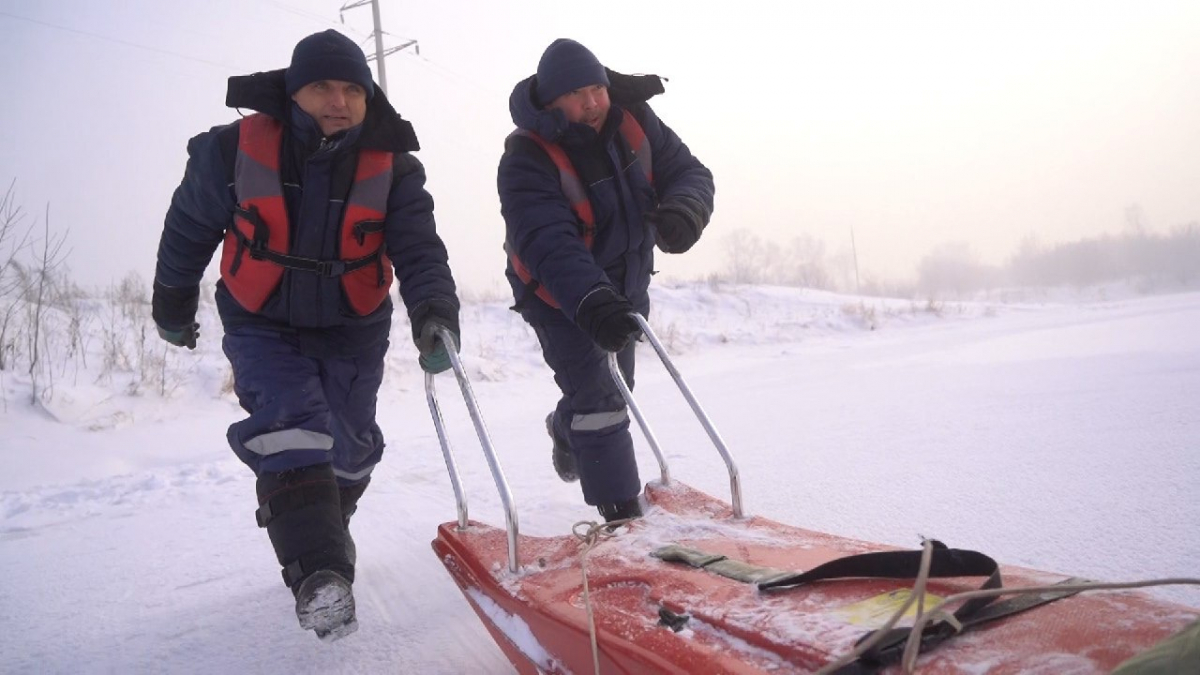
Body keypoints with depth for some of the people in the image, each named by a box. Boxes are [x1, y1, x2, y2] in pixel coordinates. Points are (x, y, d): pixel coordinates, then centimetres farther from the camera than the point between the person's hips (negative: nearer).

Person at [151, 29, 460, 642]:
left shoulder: (392, 167, -12)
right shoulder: (234, 150, -14)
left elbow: (419, 249, -22)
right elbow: (189, 228, 1)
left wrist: (433, 312, -42)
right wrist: (173, 305, 12)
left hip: (353, 328, 2)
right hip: (263, 323, -2)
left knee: (350, 448, 11)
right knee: (289, 429, -23)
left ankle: (326, 528, 41)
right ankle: (318, 573, -24)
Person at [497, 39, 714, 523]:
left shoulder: (632, 121, -12)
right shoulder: (527, 161, -29)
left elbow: (688, 171, -10)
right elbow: (549, 246, -40)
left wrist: (682, 212, -35)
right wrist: (592, 305, -55)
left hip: (625, 286, 6)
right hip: (559, 296, -6)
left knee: (616, 387, 24)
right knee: (600, 401, -14)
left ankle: (566, 429, 58)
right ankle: (622, 513, -2)